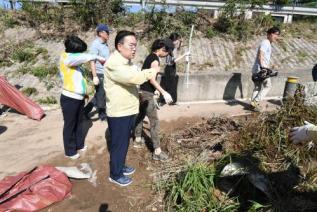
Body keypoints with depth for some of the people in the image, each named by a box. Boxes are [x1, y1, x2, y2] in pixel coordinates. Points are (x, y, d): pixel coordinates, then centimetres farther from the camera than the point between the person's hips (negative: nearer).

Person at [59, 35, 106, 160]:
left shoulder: (72, 59, 9)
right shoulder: (66, 58, -18)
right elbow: (85, 57, -32)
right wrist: (98, 57, -18)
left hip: (79, 97, 8)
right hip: (69, 98, -8)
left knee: (78, 123, 20)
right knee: (70, 125, 6)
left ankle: (79, 145, 38)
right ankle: (70, 151, 22)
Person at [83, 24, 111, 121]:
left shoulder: (105, 44, 11)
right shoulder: (95, 44, -14)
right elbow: (92, 61, -19)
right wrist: (95, 76, -24)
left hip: (105, 74, 9)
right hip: (99, 75, -9)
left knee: (100, 95, 17)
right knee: (101, 95, 4)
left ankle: (86, 110, 28)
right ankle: (102, 115, 20)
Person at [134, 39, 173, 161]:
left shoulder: (149, 57, 13)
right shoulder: (155, 60, -15)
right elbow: (152, 80, -22)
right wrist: (164, 93, -24)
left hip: (142, 91, 10)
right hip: (147, 93, -10)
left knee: (140, 116, 21)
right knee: (154, 122, -6)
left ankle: (137, 140, 38)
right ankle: (157, 152, -2)